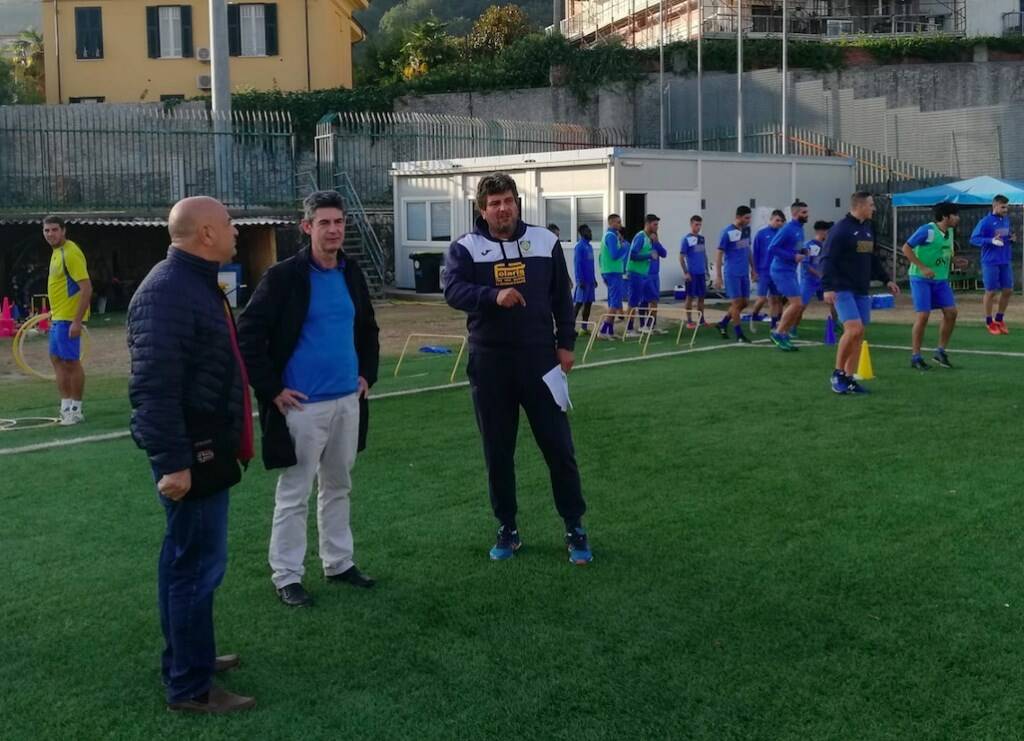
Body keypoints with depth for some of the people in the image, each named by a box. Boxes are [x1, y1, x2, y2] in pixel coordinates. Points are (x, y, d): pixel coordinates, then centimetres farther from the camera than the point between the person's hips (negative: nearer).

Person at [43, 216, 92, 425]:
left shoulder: (70, 253, -17)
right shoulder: (57, 251, 13)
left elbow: (87, 288, -22)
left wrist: (77, 321, -25)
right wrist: (54, 315, 21)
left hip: (68, 318, -10)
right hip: (57, 317, 10)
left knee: (71, 362, -4)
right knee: (57, 360, 13)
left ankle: (76, 410, 5)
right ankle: (66, 407, 21)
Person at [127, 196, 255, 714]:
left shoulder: (198, 283, 13)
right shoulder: (167, 291, -21)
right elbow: (153, 387, -27)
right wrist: (170, 462, -28)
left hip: (205, 447, 11)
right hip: (191, 454, -11)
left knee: (188, 558, 19)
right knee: (198, 564, -3)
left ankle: (186, 659, 33)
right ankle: (190, 687, 8)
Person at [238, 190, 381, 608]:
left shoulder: (352, 274, 7)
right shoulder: (284, 276, -13)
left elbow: (367, 329, 22)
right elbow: (249, 333, -14)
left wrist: (367, 373, 12)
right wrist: (271, 389, -14)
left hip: (348, 400, 6)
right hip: (303, 404, -6)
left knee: (339, 488, 17)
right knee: (294, 495, 3)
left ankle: (339, 563, 30)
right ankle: (286, 576, 15)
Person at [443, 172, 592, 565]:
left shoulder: (545, 241, 5)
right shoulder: (465, 247, -2)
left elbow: (562, 297, 10)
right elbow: (453, 290, -18)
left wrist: (565, 344, 4)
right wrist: (494, 296, -35)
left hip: (539, 358, 1)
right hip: (490, 361, 0)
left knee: (558, 445, 2)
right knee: (498, 451, 8)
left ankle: (575, 528, 15)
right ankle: (507, 529, 22)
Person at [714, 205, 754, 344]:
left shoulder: (747, 229, 8)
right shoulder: (727, 232, -12)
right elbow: (719, 254, -11)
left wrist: (753, 269, 17)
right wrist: (718, 276, -14)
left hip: (744, 273, 7)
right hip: (732, 273, -7)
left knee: (743, 303, 9)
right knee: (737, 302, -4)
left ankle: (723, 324, 25)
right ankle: (739, 335, 5)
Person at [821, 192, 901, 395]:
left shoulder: (869, 228, 14)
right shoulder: (841, 229, -11)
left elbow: (873, 258, 24)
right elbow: (828, 260, -15)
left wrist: (886, 280, 21)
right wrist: (828, 287, -22)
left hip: (862, 291, 8)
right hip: (843, 289, -8)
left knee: (859, 334, 5)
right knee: (853, 328, -19)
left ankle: (849, 378, 12)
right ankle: (838, 374, -4)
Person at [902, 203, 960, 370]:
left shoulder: (950, 232, 8)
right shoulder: (927, 230, -16)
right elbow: (906, 248, -17)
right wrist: (923, 268, -22)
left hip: (941, 279, 7)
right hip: (921, 279, -7)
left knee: (951, 312, -1)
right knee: (923, 315, -9)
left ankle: (941, 352, 12)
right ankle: (915, 357, 3)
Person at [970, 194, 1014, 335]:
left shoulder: (1006, 220, 9)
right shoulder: (985, 222, -11)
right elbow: (974, 239, -13)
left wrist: (1012, 238, -2)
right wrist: (992, 241, -24)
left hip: (1005, 262, 6)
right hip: (991, 262, -6)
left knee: (1008, 290, 8)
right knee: (991, 292, 2)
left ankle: (999, 319, 24)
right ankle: (989, 322, 16)